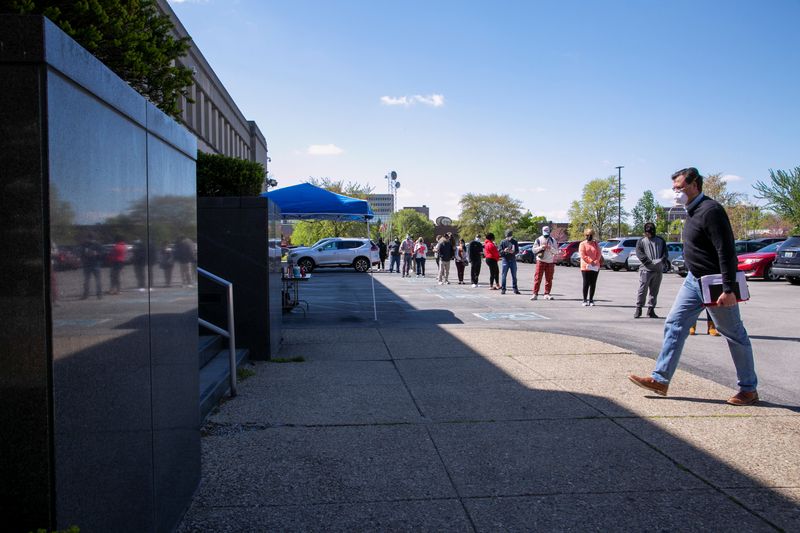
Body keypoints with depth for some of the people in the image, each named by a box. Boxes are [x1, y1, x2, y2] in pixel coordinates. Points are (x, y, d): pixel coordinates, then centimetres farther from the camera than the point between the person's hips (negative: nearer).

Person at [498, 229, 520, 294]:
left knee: (514, 275, 6)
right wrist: (504, 251, -20)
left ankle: (515, 289, 12)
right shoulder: (503, 242, 2)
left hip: (513, 260, 2)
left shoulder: (514, 241, 6)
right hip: (505, 260, -2)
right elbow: (500, 251, 0)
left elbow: (517, 251, 5)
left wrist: (513, 252, -16)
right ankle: (503, 289, 4)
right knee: (504, 275, -1)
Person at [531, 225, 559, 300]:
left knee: (549, 279, 4)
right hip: (540, 261, -2)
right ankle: (535, 294, -5)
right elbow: (533, 249, 0)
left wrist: (550, 248, -14)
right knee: (538, 278, -6)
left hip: (550, 262, 2)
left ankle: (547, 294, 11)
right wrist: (541, 247, -15)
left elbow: (556, 251, 4)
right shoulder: (538, 239, 3)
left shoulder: (553, 240, 8)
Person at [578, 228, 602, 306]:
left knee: (593, 284, 4)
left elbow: (599, 253, 6)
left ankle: (591, 300, 10)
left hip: (595, 267, 4)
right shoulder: (582, 244, 2)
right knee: (586, 283, -3)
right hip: (586, 267, -3)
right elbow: (583, 255, -7)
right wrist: (591, 262, -15)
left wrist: (595, 262, -10)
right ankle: (585, 300, 3)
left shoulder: (595, 243, 14)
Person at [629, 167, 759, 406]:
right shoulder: (692, 211, 10)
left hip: (715, 284, -9)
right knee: (674, 324, 3)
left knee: (734, 334, 4)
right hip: (694, 280, 9)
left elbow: (727, 251, -23)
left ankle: (749, 389, 17)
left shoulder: (711, 211, -19)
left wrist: (728, 290, -25)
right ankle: (660, 379, 5)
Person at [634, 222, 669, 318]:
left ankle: (651, 309, 15)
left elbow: (665, 253, 9)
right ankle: (638, 309, 5)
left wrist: (662, 261, -12)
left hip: (658, 270, 3)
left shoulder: (661, 241, 16)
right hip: (646, 269, -3)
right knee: (642, 290, -3)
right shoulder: (641, 241, 6)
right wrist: (650, 262, -17)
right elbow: (639, 254, -6)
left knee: (654, 291, 7)